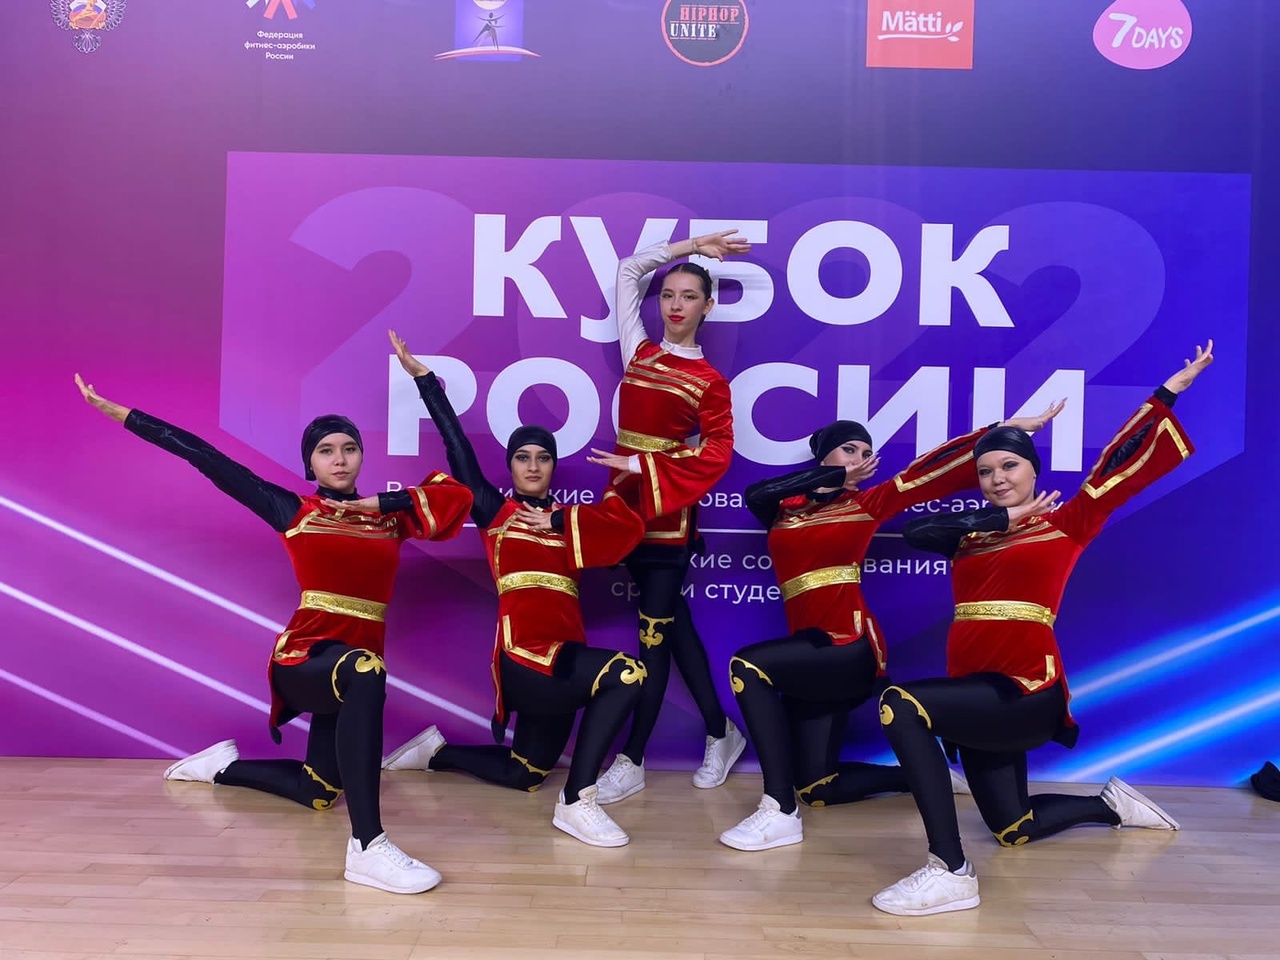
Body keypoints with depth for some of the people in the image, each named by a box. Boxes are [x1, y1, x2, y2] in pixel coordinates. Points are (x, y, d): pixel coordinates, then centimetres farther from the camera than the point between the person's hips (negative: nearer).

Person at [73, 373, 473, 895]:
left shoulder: (387, 516, 9)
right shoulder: (293, 511, 1)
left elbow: (457, 495, 6)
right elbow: (204, 457, 0)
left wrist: (383, 503, -2)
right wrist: (116, 412, 1)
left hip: (356, 664, 6)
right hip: (304, 658, -6)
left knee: (318, 792, 18)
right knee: (365, 674, -41)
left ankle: (224, 765, 47)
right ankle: (367, 847, -41)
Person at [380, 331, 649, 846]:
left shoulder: (565, 517, 16)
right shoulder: (494, 510, 6)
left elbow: (628, 527, 0)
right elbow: (458, 446, 0)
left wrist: (556, 524, -5)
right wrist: (423, 376, -1)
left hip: (563, 658, 6)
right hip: (525, 653, -6)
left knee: (523, 775, 17)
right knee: (625, 673, -30)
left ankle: (437, 751, 38)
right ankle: (576, 803, -22)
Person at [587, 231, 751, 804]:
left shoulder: (710, 381, -1)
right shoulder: (639, 352, 9)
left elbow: (716, 453, -7)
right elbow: (628, 270, 16)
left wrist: (641, 465, -14)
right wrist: (692, 245, 19)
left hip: (668, 508, -5)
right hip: (627, 501, 5)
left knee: (655, 631, -3)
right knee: (671, 623, 11)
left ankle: (630, 761, 3)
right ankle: (720, 732, 25)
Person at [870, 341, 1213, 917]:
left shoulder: (1066, 523, 3)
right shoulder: (974, 534, 13)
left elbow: (1124, 462, 1)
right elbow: (914, 532, -5)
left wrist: (1170, 390, 2)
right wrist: (1003, 517, -5)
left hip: (1028, 694, -7)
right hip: (979, 695, 7)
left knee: (902, 705, -31)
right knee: (1013, 829, 20)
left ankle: (950, 872, -30)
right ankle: (1112, 805, 46)